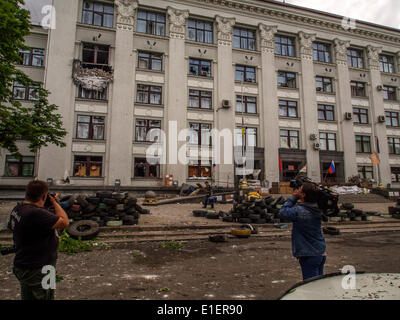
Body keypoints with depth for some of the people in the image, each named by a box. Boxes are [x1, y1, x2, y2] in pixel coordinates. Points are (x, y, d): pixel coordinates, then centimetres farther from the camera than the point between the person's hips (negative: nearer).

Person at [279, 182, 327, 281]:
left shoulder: (299, 211, -23)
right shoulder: (318, 209, 0)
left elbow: (283, 211, -8)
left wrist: (293, 198, -7)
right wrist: (295, 199, 0)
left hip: (309, 256, -8)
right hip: (321, 254, 8)